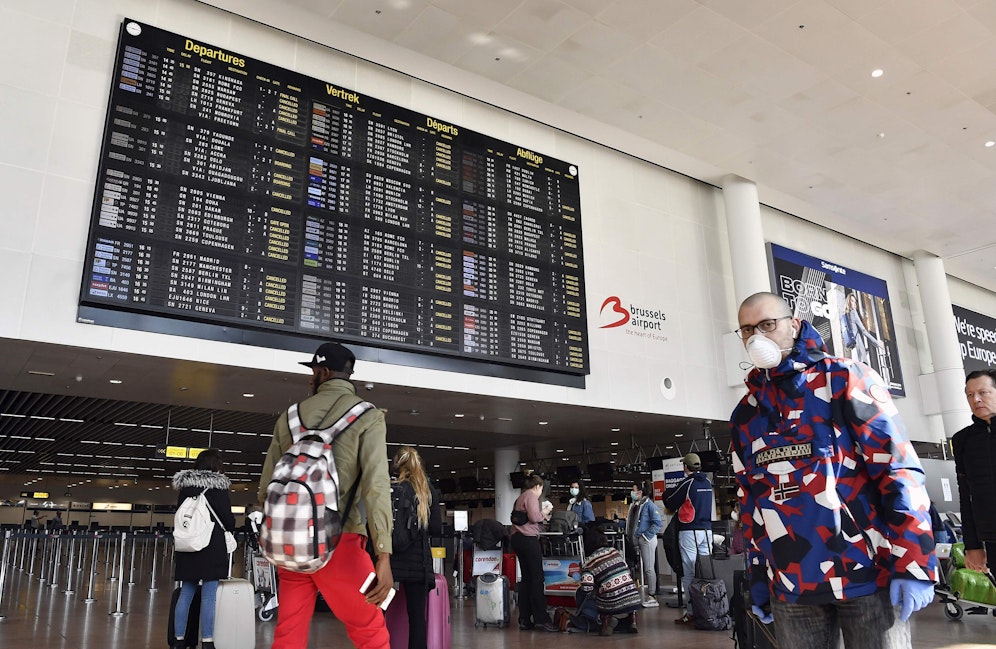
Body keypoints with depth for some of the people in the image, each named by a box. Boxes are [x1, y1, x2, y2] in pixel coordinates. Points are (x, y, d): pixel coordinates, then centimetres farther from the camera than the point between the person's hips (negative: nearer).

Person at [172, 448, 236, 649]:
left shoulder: (184, 487, 8)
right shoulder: (218, 487, -8)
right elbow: (229, 520, -7)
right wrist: (228, 527, 14)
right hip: (212, 548, -6)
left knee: (186, 593, 12)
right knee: (209, 596, -4)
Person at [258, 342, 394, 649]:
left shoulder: (290, 416, 11)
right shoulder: (368, 416, -3)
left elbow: (266, 486, 12)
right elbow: (376, 485, -14)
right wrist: (384, 556, -16)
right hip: (338, 541, -5)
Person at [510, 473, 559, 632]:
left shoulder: (520, 498, 23)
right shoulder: (531, 496, -6)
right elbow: (534, 517, -18)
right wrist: (544, 513, 1)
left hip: (517, 538, 10)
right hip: (528, 538, -10)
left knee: (526, 578, 10)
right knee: (537, 577, -7)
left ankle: (524, 619, 10)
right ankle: (540, 618, -9)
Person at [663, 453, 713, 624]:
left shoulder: (686, 483, -11)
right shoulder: (707, 483, 10)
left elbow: (669, 502, -4)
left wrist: (667, 492, 18)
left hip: (689, 531, -6)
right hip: (707, 530, 6)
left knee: (689, 573, -3)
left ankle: (691, 613, -3)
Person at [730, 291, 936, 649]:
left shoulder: (845, 379, -3)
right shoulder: (744, 414, 12)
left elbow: (899, 467, -9)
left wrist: (913, 563, -13)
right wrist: (757, 575, 15)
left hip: (867, 573, -4)